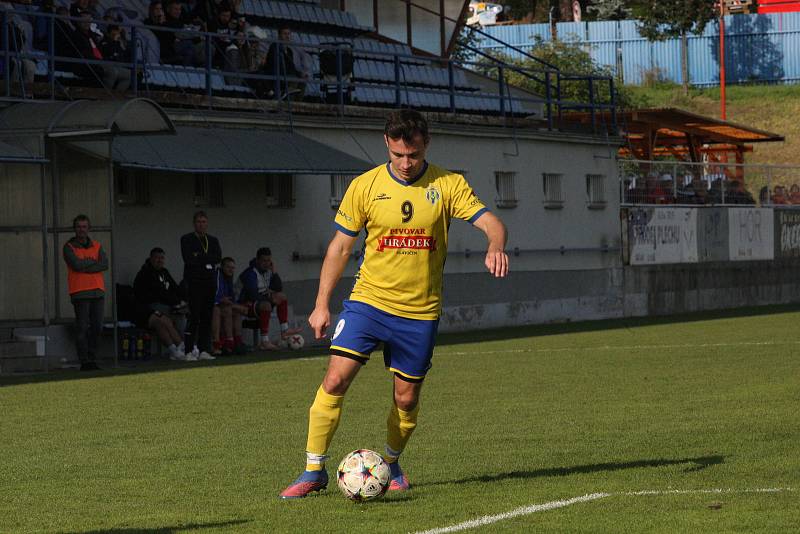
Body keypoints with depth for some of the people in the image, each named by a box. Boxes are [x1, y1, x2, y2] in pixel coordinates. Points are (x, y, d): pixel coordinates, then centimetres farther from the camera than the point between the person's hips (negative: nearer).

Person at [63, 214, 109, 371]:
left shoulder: (97, 246, 14)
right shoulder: (69, 247, 2)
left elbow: (105, 264, -2)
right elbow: (76, 264, -14)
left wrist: (84, 267, -11)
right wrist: (92, 261, 0)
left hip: (97, 291, 5)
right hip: (80, 292, -5)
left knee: (97, 327, 5)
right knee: (82, 328, -6)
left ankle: (92, 358, 15)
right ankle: (84, 361, -5)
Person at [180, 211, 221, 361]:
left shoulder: (213, 240, 18)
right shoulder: (187, 240, 5)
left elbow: (218, 258, 1)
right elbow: (189, 259, -10)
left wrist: (200, 257, -6)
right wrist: (207, 261, -4)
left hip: (210, 282, 5)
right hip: (195, 282, -5)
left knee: (207, 317, 2)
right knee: (194, 316, -11)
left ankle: (203, 350, 4)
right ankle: (190, 349, -10)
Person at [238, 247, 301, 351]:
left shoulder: (268, 271, 7)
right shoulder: (251, 273, -19)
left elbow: (279, 288, 6)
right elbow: (253, 294, -27)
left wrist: (274, 273, -6)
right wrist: (269, 297, -16)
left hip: (261, 300, 9)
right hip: (247, 304, -9)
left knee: (282, 296, 3)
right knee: (266, 305, -36)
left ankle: (284, 330, -5)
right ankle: (264, 342, -39)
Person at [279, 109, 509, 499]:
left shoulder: (448, 186, -2)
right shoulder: (365, 186, -2)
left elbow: (491, 223, -8)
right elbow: (340, 246, 5)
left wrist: (495, 247, -32)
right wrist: (322, 303, 1)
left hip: (420, 310, 1)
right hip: (369, 300, 0)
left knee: (407, 398, 6)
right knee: (335, 380, -14)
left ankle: (391, 463, 32)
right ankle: (314, 470, -5)